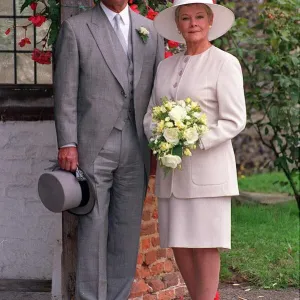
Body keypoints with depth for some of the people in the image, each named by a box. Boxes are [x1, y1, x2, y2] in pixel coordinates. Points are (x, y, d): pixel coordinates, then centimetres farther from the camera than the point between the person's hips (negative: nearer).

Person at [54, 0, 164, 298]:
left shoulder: (150, 30, 11)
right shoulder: (75, 28, 0)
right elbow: (65, 91, -3)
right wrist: (67, 144, -10)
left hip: (136, 148, 4)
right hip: (93, 147, -4)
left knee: (127, 229, 6)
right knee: (92, 227, -2)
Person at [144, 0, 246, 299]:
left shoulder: (225, 63, -4)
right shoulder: (166, 66, 13)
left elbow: (234, 120, -9)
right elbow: (150, 115, 15)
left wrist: (194, 142, -19)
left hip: (206, 168, -5)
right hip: (171, 170, 6)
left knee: (205, 245, -2)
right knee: (179, 245, 7)